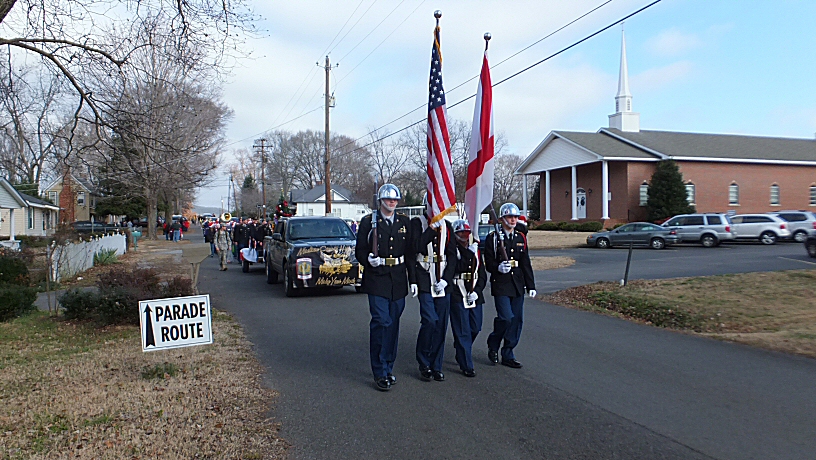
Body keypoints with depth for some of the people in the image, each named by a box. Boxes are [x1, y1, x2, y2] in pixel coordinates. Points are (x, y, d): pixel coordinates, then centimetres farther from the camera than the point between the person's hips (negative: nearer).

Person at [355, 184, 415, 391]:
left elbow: (410, 252, 12)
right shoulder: (368, 222, 2)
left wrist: (413, 279, 7)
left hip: (398, 281, 4)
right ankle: (380, 373, -2)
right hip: (377, 279, -4)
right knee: (381, 322, -10)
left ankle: (388, 368, 22)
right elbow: (360, 251, 3)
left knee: (393, 324, 9)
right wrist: (369, 260, -19)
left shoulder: (404, 222, 11)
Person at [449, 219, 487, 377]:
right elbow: (458, 268, -18)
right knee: (463, 331, -4)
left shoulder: (475, 250, 13)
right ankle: (467, 366, 3)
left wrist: (476, 292, -3)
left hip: (475, 296, 6)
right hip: (458, 296, -6)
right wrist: (469, 253, -20)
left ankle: (461, 353, 38)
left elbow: (482, 274, 10)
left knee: (475, 328, 11)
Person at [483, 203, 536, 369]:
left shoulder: (521, 238, 13)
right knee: (506, 318, -15)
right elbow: (488, 263, -3)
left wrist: (531, 285, 10)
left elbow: (526, 263, 14)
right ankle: (493, 345, 12)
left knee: (517, 320, 4)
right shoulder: (493, 238, -2)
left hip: (518, 286, 5)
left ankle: (508, 355, 16)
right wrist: (498, 267, -24)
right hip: (501, 285, -5)